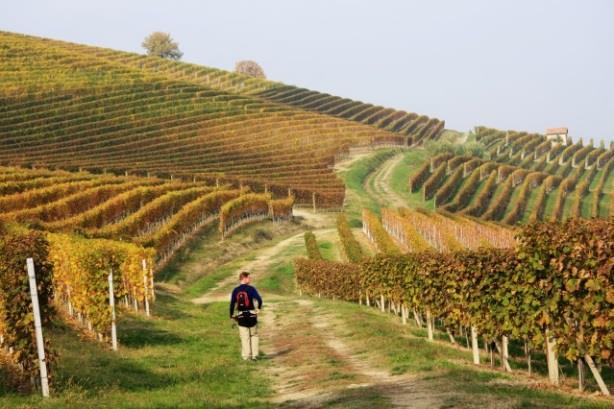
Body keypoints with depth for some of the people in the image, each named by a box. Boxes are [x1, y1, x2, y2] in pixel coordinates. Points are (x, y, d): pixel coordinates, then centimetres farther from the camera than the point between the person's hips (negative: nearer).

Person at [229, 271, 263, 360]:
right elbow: (259, 300, -19)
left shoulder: (235, 290, 0)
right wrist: (259, 308, 0)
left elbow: (232, 304, -3)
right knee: (254, 335, 15)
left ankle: (246, 356, 9)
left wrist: (231, 316, 6)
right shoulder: (251, 289, -9)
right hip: (251, 315, -2)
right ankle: (254, 355, 13)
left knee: (244, 337, 10)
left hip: (241, 317, 2)